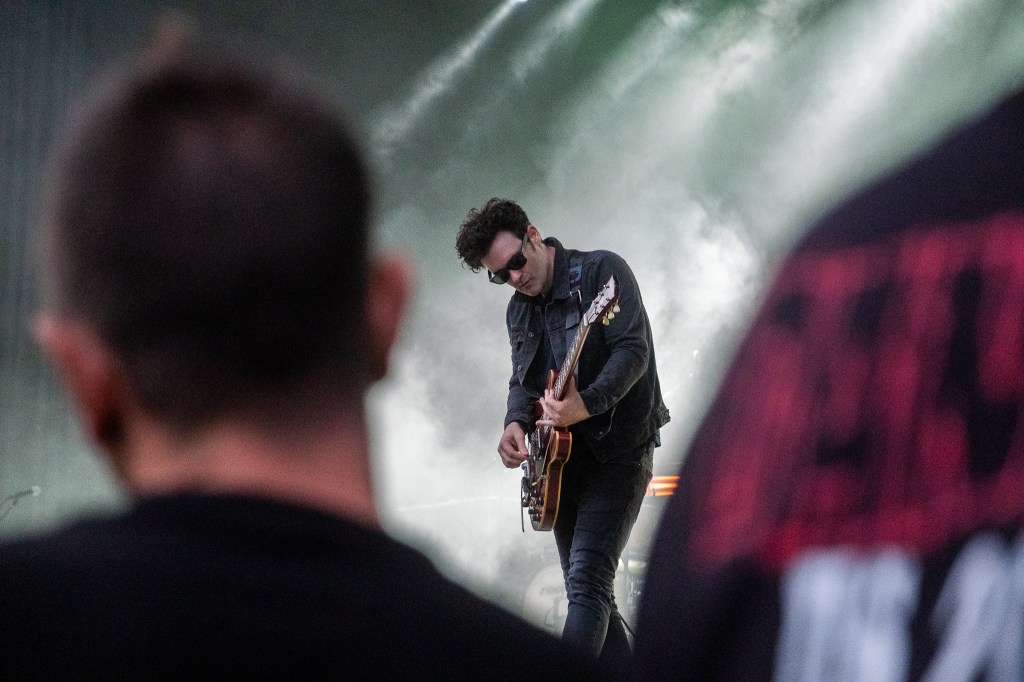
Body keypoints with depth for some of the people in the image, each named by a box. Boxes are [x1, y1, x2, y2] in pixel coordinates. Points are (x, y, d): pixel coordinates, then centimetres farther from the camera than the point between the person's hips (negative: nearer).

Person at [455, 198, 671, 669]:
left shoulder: (602, 272, -10)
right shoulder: (519, 310, 12)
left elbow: (633, 350, -20)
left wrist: (586, 405, -35)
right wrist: (516, 423, -5)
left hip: (618, 448, -8)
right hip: (563, 458, 8)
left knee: (587, 580, -19)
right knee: (586, 591, 9)